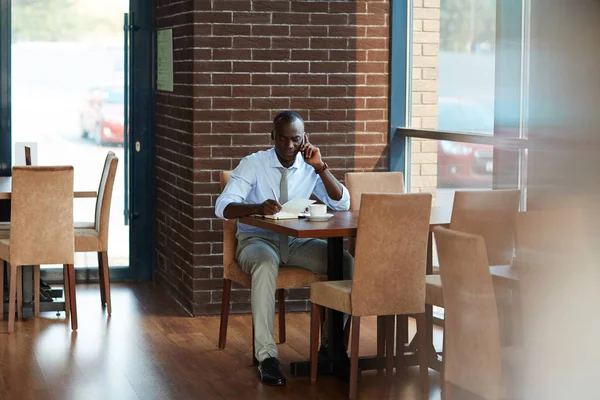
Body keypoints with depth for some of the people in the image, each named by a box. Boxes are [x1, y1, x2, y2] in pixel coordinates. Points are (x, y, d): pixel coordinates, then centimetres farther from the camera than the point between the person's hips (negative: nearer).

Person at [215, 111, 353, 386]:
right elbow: (222, 207, -19)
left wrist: (321, 167, -15)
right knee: (266, 265, -40)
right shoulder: (253, 164, -8)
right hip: (257, 239, -4)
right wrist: (258, 207, -39)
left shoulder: (309, 167, 3)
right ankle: (266, 356, -38)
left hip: (297, 241, 4)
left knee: (343, 260, -23)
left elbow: (342, 204, -3)